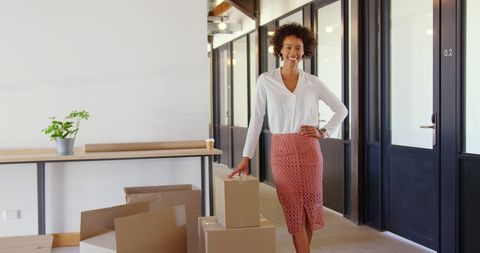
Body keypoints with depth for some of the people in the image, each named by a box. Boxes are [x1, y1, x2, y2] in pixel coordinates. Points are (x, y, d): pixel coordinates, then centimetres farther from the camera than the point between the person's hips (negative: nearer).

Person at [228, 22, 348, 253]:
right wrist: (246, 158, -4)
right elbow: (256, 119, 0)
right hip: (282, 151, -1)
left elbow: (341, 110, 13)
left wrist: (324, 132, 0)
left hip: (309, 149, 2)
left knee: (310, 205, 8)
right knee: (294, 209, 1)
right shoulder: (266, 80, -1)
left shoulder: (313, 82, 3)